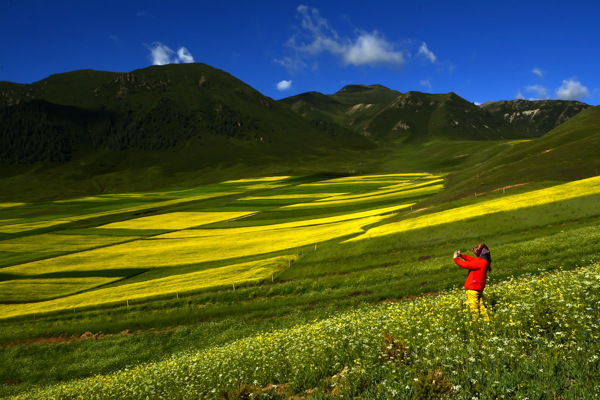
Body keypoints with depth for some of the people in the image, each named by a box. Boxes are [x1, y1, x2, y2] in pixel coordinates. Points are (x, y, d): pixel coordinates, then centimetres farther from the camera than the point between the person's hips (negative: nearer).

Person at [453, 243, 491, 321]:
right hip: (478, 287, 10)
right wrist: (461, 255, 5)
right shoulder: (483, 260, 6)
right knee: (480, 304, 18)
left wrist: (456, 258, -9)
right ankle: (486, 320, 25)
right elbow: (471, 259, 16)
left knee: (473, 306, -2)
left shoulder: (481, 262, -24)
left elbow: (465, 264, -22)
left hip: (473, 288, -10)